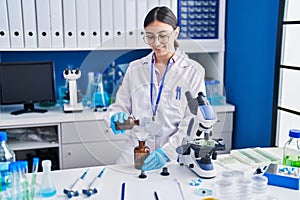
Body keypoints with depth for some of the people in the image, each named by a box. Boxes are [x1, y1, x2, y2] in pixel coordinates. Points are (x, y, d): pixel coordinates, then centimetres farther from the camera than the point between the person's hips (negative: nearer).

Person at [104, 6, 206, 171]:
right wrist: (117, 116, -12)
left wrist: (166, 152, -17)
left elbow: (192, 123, -4)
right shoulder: (135, 68, 10)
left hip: (174, 157, -1)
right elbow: (120, 105, 11)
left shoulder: (193, 71, 1)